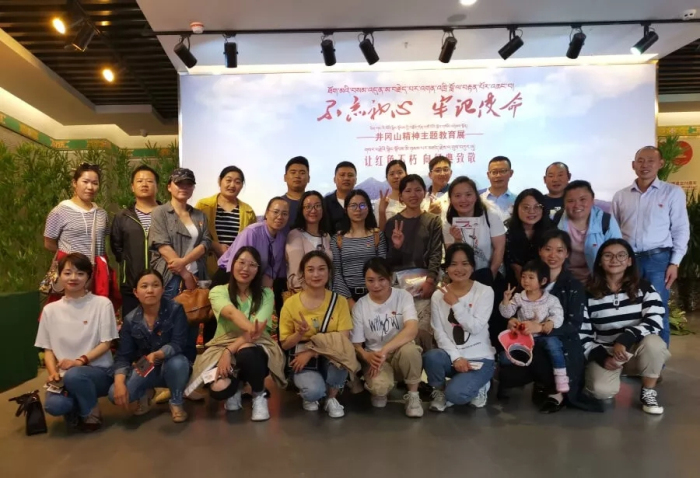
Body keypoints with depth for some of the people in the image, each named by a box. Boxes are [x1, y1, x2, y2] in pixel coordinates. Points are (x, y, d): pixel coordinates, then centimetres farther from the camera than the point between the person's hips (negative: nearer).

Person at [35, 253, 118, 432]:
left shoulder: (102, 304, -4)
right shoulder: (50, 310, 7)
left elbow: (106, 344, -5)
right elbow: (48, 348, 9)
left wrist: (80, 361, -20)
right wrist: (53, 372, -9)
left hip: (99, 371, -2)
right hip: (64, 375, 2)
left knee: (73, 375, -37)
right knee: (54, 405, -31)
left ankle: (91, 415, -6)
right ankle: (74, 409, 8)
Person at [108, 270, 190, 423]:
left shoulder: (175, 310, -18)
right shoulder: (130, 320, -8)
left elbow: (178, 344, -23)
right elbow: (123, 356, -8)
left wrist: (157, 355, -42)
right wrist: (119, 383, -25)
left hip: (171, 367, -2)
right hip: (144, 368, 3)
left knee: (177, 362, -38)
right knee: (115, 394, -22)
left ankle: (176, 403, -7)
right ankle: (145, 393, 15)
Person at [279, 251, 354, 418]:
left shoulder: (339, 301, -5)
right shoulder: (291, 303, -7)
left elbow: (344, 338, -13)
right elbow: (285, 344, -3)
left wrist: (311, 351, -21)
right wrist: (300, 333, -25)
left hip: (332, 360, 2)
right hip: (302, 361, -1)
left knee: (340, 350, -33)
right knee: (314, 390, -32)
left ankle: (332, 398, -4)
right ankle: (309, 395, 9)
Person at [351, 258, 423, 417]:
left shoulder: (403, 296, -8)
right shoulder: (360, 306, -4)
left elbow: (412, 330, -24)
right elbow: (356, 344, -2)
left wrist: (384, 350, -34)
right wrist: (367, 356, -25)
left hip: (400, 353, 0)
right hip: (374, 357, 0)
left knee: (409, 349, -36)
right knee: (380, 386, -33)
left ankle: (413, 395, -8)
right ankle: (378, 389, 8)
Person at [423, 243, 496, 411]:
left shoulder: (485, 291, -5)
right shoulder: (438, 295, 1)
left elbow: (475, 327, -14)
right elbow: (439, 333, -3)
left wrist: (455, 304, -19)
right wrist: (456, 357, -16)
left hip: (480, 358, -2)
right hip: (452, 356, 3)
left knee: (455, 394, -26)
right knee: (431, 357, -32)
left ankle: (478, 386, 10)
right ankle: (440, 391, 1)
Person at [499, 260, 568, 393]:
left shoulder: (551, 299, -1)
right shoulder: (518, 297, 5)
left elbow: (557, 318, -10)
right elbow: (506, 314, 0)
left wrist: (542, 327, -28)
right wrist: (506, 299, -17)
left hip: (544, 335, -2)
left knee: (553, 343, -34)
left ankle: (561, 377, -27)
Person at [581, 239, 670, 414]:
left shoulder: (644, 287, -3)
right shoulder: (589, 294, -5)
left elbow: (655, 321, -18)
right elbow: (582, 334, -4)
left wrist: (625, 339, -31)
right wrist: (601, 357, -18)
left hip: (636, 350, 2)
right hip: (604, 352, -1)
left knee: (652, 342, -33)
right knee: (602, 390, -29)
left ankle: (648, 393, -7)